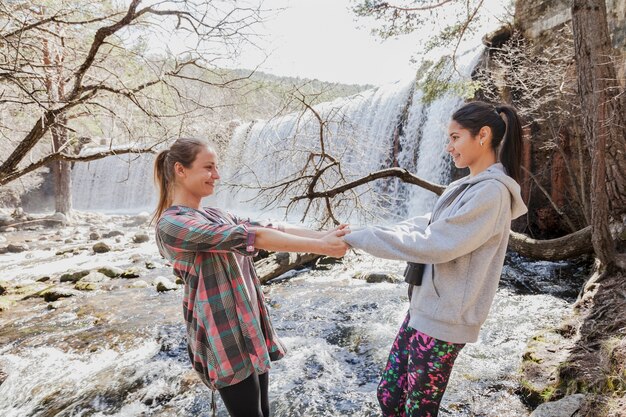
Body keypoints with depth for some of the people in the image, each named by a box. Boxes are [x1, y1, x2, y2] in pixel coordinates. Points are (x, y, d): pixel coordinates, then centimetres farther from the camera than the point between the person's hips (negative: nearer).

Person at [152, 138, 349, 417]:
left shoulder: (215, 215, 11)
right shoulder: (171, 223, -16)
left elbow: (270, 228, 1)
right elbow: (250, 236, -24)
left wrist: (326, 236, -10)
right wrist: (320, 247, -23)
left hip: (250, 325, 8)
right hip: (224, 337, -8)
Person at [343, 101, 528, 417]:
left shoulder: (491, 192, -19)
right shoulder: (469, 187, 12)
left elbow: (434, 245, -24)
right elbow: (425, 226, 9)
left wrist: (359, 238, -19)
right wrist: (364, 233, -5)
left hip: (443, 318, -9)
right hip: (423, 308, 9)